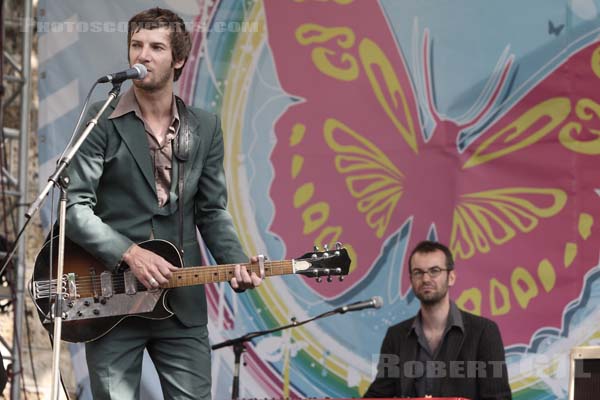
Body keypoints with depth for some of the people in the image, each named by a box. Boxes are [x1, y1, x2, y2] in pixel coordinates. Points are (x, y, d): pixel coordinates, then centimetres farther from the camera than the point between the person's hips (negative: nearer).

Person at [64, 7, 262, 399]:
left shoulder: (205, 127, 9)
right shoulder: (101, 121, -3)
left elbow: (212, 211, 11)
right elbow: (76, 208, -8)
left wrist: (236, 263, -7)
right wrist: (130, 253, -19)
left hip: (183, 304, 3)